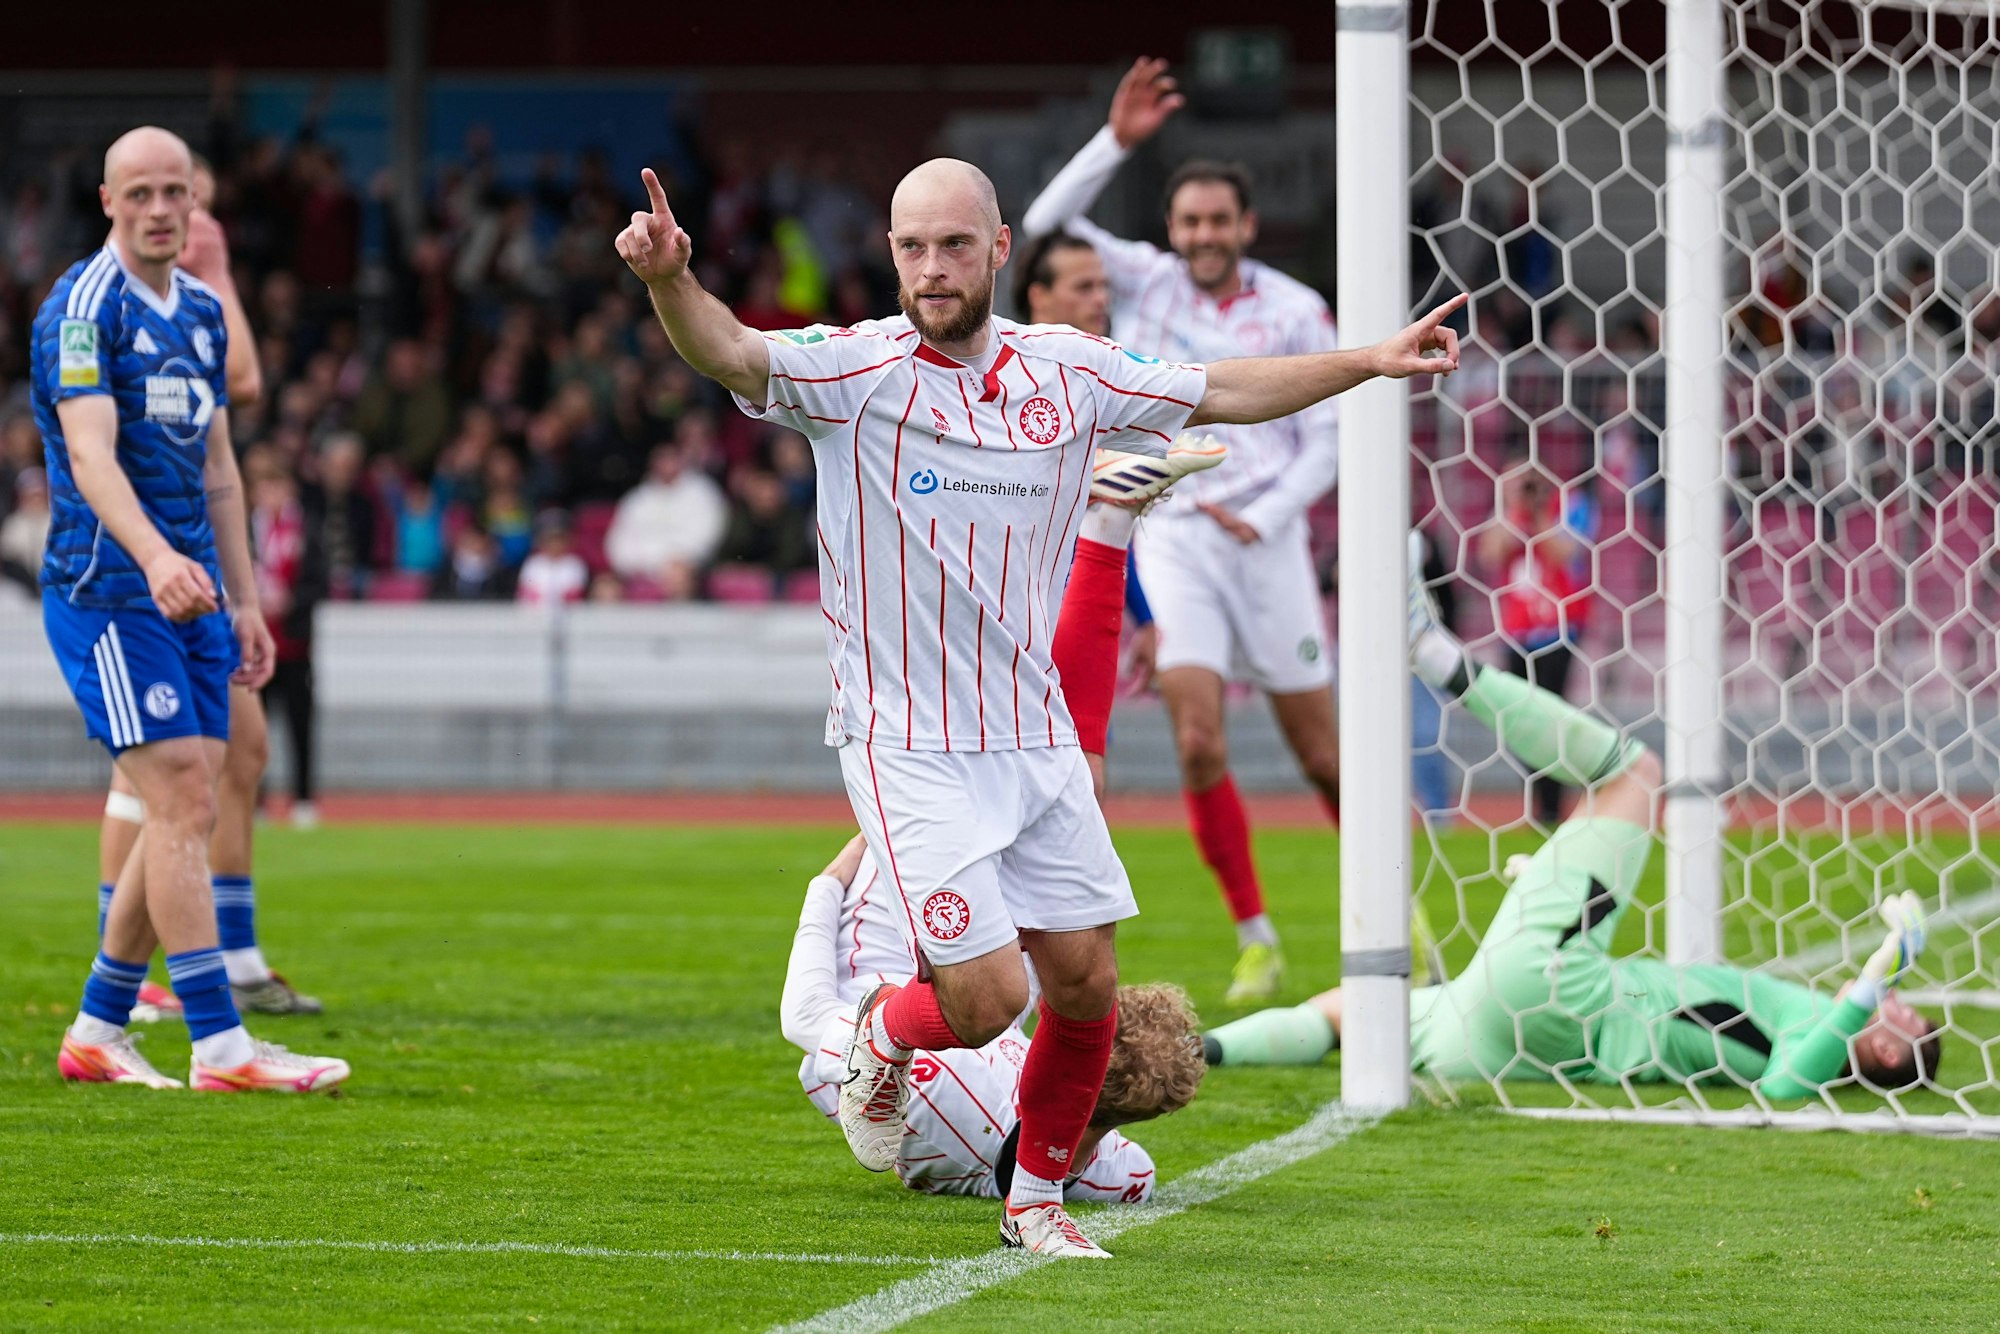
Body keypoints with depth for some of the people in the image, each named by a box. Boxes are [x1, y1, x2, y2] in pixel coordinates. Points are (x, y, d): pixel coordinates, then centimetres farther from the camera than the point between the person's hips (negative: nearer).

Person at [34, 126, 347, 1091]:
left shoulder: (202, 310, 15)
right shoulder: (82, 307, -11)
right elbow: (90, 451, -24)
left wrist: (243, 599, 18)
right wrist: (155, 557, -39)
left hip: (190, 595, 8)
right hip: (106, 592, -8)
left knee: (181, 816, 5)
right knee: (183, 803, -13)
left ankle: (95, 1034, 15)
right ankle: (219, 1045, -14)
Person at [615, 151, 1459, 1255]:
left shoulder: (1071, 372, 3)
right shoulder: (855, 371, -10)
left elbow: (1224, 392, 17)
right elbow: (729, 353, -28)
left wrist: (1372, 363, 15)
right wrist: (670, 282, -49)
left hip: (1034, 739, 5)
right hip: (908, 746, -5)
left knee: (1084, 985, 6)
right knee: (986, 999, -13)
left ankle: (1038, 1196, 29)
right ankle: (886, 1035, 22)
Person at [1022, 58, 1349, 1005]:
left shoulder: (1295, 312, 0)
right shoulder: (1144, 282, 3)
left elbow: (1326, 439, 2)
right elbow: (1046, 227, -7)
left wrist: (1266, 517, -12)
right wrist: (1116, 142, -17)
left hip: (1266, 539, -1)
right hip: (1171, 534, 1)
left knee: (1321, 755, 4)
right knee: (1198, 742, -13)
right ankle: (1255, 940, -1)